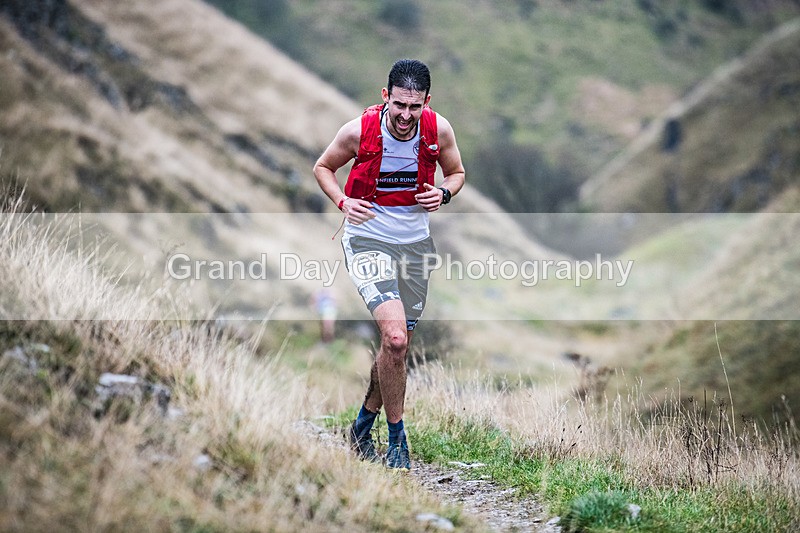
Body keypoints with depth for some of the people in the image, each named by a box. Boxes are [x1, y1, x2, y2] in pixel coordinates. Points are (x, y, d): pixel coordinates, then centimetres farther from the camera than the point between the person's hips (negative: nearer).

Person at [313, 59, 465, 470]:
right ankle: (396, 441, -5)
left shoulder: (438, 129, -10)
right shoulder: (359, 130, -16)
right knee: (394, 338, -21)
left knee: (397, 346, 12)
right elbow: (322, 167, 1)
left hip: (416, 242, 4)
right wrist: (343, 202, -17)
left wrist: (443, 193, -13)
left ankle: (362, 427, 35)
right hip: (367, 240, -4)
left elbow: (456, 172, 9)